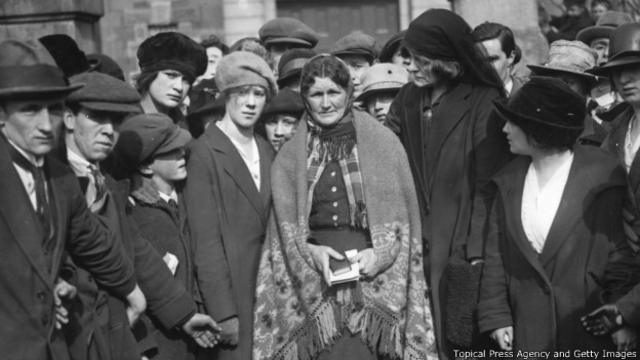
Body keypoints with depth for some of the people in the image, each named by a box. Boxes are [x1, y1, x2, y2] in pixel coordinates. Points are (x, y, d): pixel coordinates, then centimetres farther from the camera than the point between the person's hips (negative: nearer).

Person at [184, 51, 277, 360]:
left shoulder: (267, 151, 10)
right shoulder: (204, 152, -10)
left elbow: (269, 225, 11)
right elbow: (204, 239, -13)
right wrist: (223, 311, -16)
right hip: (228, 289, -6)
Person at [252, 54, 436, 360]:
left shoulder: (383, 142, 5)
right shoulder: (289, 157, 11)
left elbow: (402, 214, 5)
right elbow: (285, 223, 8)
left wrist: (380, 255, -10)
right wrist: (309, 251, -11)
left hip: (374, 275, -1)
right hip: (316, 281, 1)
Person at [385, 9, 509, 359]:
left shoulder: (483, 103, -8)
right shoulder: (407, 100, 7)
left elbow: (487, 187, -8)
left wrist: (476, 252, -12)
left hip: (461, 249, -4)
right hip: (413, 247, 4)